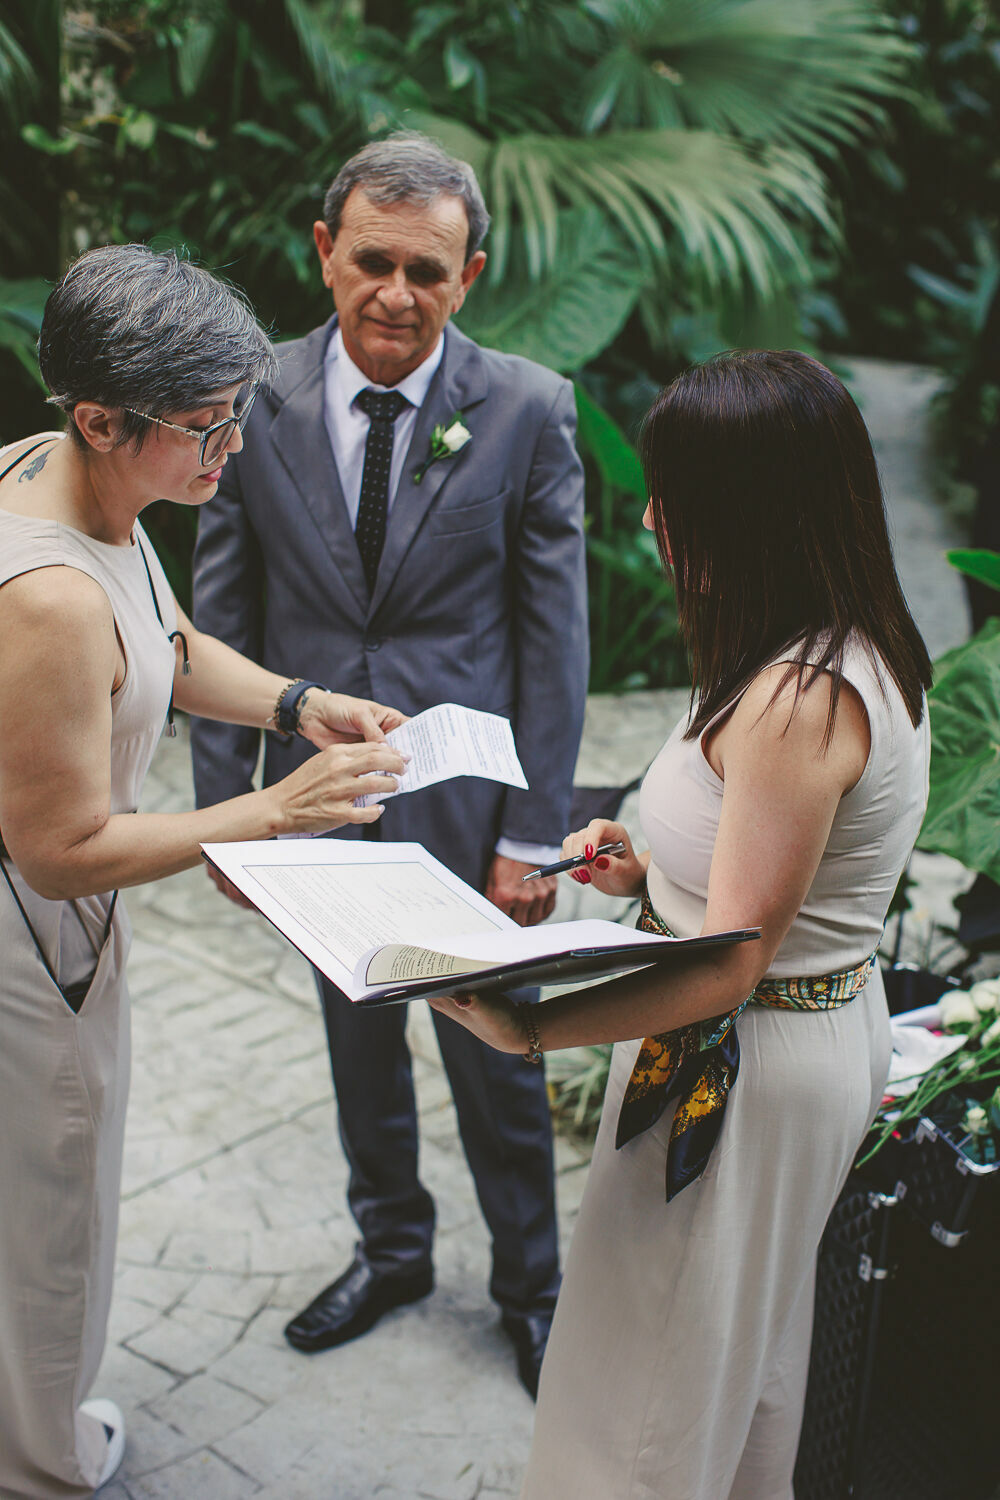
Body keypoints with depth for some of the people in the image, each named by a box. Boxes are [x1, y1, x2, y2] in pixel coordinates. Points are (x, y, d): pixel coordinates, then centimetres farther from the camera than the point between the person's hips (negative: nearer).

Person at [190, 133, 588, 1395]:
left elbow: (553, 631, -8)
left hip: (466, 804, -2)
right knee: (358, 1046, 20)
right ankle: (392, 1249, 45)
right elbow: (221, 623, 1)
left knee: (495, 1066, 11)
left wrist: (534, 830, -9)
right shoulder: (256, 403, -5)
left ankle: (530, 1289, 37)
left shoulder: (527, 410, -10)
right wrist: (225, 804, -2)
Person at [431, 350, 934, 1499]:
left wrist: (528, 1029, -30)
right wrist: (654, 874, 3)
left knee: (664, 1373, 12)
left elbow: (730, 968, -28)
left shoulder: (797, 700, -30)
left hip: (749, 1063, -10)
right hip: (823, 1017, 10)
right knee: (741, 1354, 28)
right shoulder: (856, 650, 1)